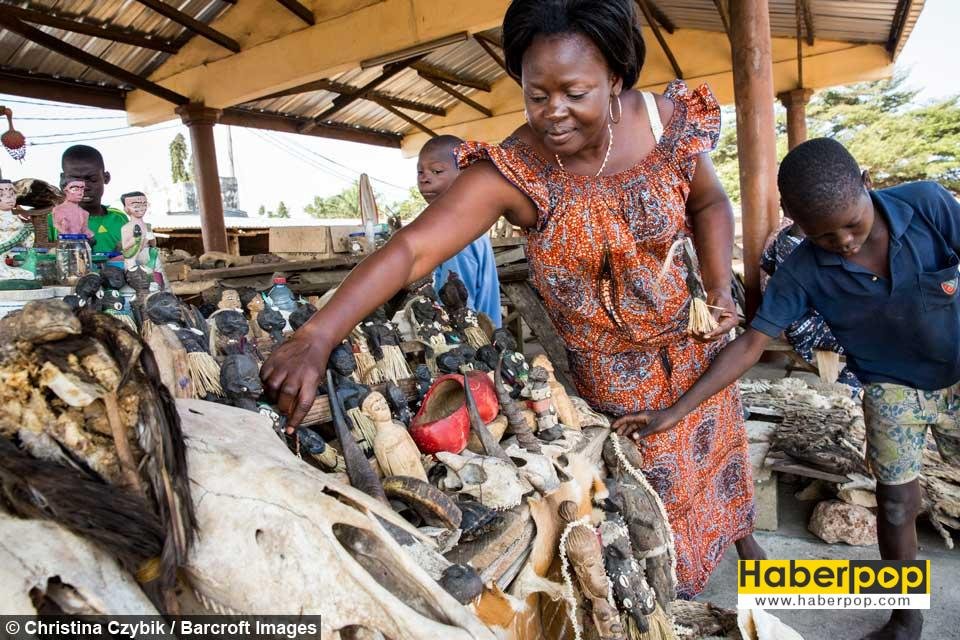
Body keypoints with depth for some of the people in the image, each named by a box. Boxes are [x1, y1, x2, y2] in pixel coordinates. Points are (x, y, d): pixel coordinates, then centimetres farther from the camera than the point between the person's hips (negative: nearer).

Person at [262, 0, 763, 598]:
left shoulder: (670, 125, -17)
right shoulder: (511, 172, -28)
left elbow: (709, 203, 3)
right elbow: (411, 247, -37)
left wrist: (720, 286, -8)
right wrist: (317, 336, -48)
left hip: (686, 341, 4)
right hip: (601, 367, -3)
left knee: (715, 439, 25)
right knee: (654, 484, 8)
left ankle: (737, 528, 59)